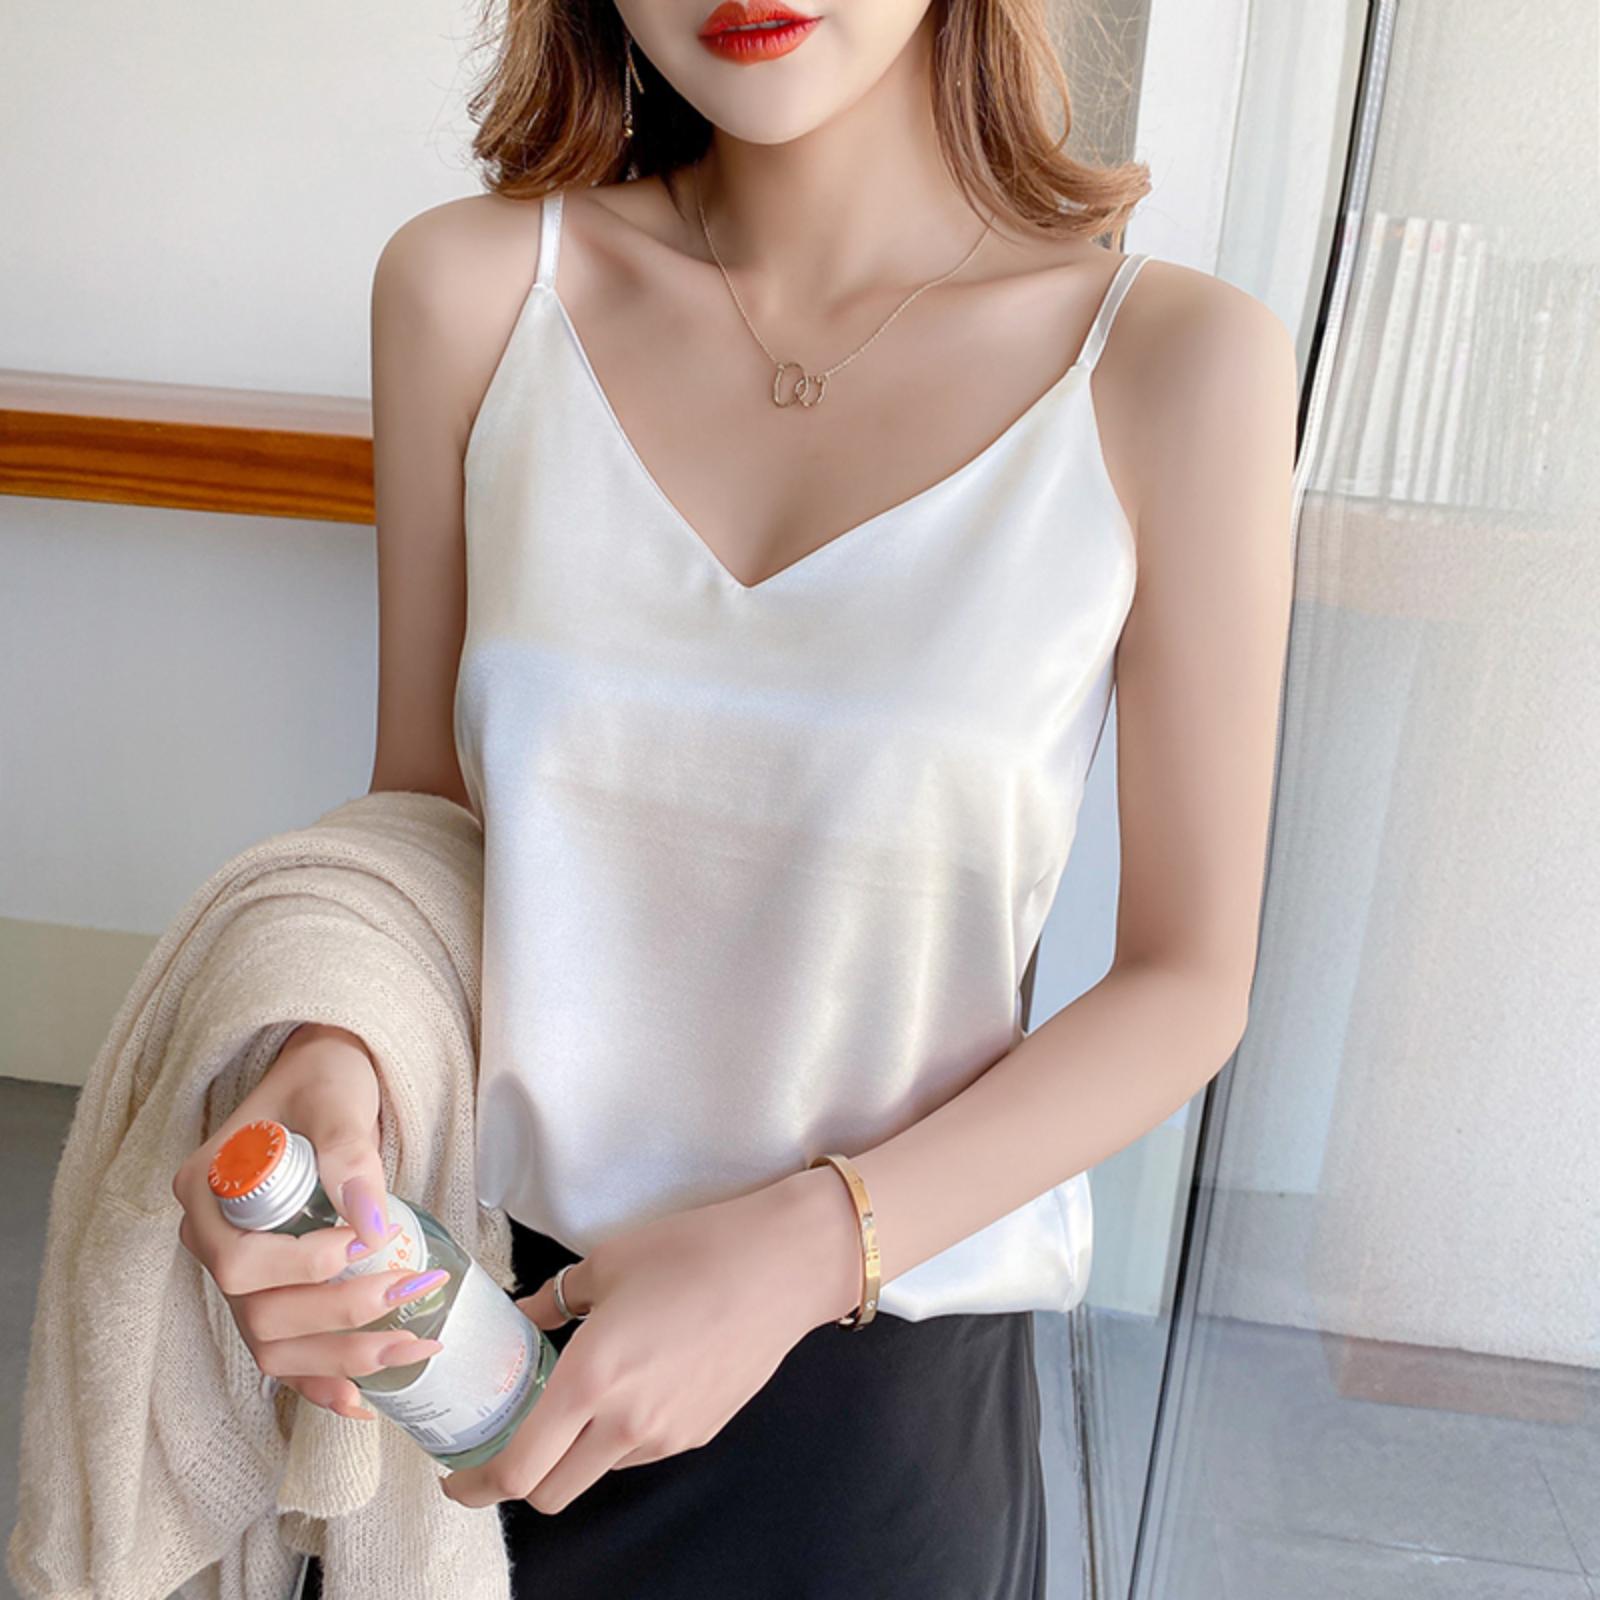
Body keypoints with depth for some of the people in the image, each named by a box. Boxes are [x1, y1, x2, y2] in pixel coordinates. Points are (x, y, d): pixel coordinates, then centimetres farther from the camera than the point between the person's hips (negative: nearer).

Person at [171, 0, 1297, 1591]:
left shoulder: (1174, 360, -14)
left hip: (890, 1357, -1)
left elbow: (1188, 980, -9)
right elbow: (423, 799, 1)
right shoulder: (469, 291, -8)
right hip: (485, 1282, 3)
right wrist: (330, 1053, -18)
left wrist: (812, 1242, -19)